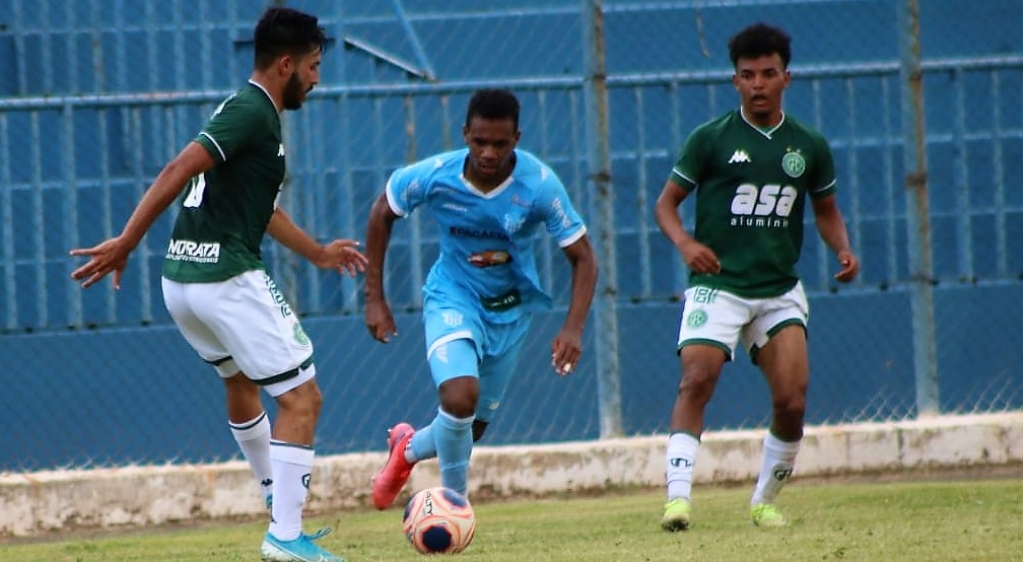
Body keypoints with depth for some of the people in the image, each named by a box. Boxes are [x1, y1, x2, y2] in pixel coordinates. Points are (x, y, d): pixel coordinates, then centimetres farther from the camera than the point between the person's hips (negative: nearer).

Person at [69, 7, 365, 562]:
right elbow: (177, 171, -22)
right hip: (228, 280, -10)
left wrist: (317, 252, 40)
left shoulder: (247, 110, 18)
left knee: (241, 383, 31)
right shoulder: (252, 112, -13)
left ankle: (277, 497, 47)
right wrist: (126, 242, -25)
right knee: (302, 398, -4)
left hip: (181, 282, 10)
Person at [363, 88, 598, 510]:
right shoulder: (435, 176, -22)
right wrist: (375, 298, -4)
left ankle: (409, 449, 46)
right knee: (460, 397, -28)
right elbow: (383, 212, -2)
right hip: (452, 298, -2)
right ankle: (454, 501, -4)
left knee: (473, 427, 12)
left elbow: (582, 257, -15)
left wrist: (573, 328, -29)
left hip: (510, 311, 2)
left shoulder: (539, 185, -23)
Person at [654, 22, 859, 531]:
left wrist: (842, 249, 0)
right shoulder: (711, 139, -2)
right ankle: (678, 496, -23)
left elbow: (826, 210, 20)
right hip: (717, 285, -3)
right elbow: (666, 203, 2)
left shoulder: (809, 146, 7)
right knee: (696, 381, -21)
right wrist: (684, 242, -18)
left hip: (780, 290, 3)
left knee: (792, 402, -6)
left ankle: (764, 501, 14)